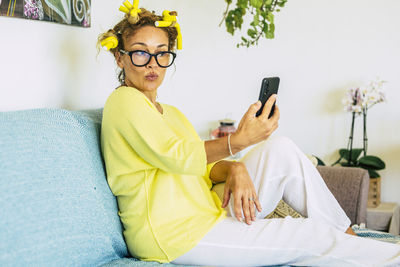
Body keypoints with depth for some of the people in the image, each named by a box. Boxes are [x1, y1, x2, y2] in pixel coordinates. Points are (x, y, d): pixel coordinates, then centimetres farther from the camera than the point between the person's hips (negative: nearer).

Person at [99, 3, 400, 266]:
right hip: (170, 232, -8)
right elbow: (177, 157, -17)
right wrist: (239, 140, -23)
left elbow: (204, 166, 12)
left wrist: (233, 169, -10)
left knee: (279, 149, -4)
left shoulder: (172, 113, 21)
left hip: (208, 213, 8)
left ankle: (347, 237, 0)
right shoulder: (123, 100, -6)